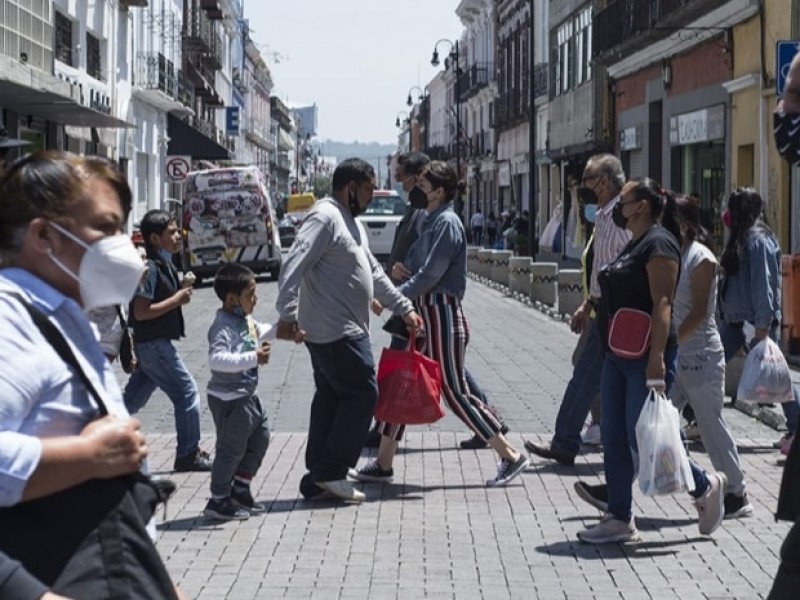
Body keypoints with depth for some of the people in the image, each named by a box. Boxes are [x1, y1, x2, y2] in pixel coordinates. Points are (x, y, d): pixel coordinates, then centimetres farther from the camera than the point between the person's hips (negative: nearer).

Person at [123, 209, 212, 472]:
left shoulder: (163, 263, 12)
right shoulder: (149, 267, -18)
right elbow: (141, 311, -22)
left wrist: (182, 290, 9)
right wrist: (177, 300, -19)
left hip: (152, 343, 10)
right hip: (154, 343, -10)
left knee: (135, 397, 15)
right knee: (187, 392, -3)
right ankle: (188, 454, 3)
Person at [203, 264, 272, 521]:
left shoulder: (245, 319, 7)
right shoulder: (223, 326, -23)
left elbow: (259, 330, 31)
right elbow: (217, 359, -38)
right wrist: (253, 358, -40)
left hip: (247, 395, 10)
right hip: (229, 399, -10)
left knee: (260, 439, 19)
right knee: (231, 449, -2)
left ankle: (240, 490, 31)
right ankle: (218, 501, 10)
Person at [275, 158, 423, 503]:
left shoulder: (350, 222, 19)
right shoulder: (325, 218, -14)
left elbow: (374, 273, 24)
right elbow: (294, 265, -24)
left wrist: (404, 309, 21)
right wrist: (287, 315, -32)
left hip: (342, 331, 11)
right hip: (337, 332, -11)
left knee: (331, 399, 12)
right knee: (362, 395, -6)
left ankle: (318, 479, 17)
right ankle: (329, 473, -1)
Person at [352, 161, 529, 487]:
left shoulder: (447, 223, -14)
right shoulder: (431, 222, 14)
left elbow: (431, 274, -21)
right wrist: (405, 268, -4)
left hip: (442, 314, -10)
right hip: (425, 314, 10)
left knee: (455, 392, -4)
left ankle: (510, 456, 5)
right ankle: (383, 463, 17)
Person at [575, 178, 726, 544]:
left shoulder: (659, 243, -14)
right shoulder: (636, 244, 16)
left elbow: (662, 303, -21)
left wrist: (656, 360, -27)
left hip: (646, 358, -10)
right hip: (618, 355, 10)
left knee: (642, 439, -6)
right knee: (614, 439, 8)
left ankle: (705, 487, 14)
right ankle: (620, 518, 14)